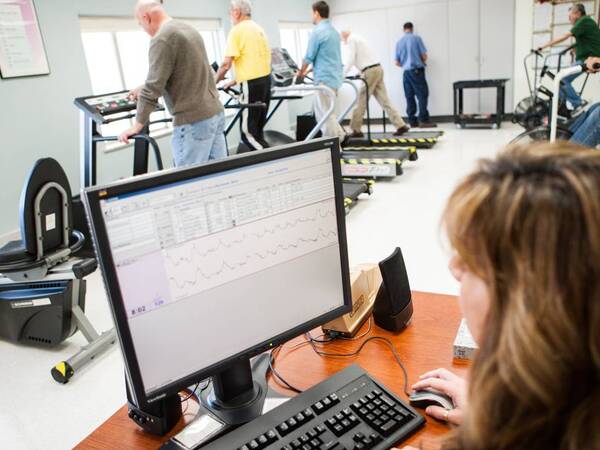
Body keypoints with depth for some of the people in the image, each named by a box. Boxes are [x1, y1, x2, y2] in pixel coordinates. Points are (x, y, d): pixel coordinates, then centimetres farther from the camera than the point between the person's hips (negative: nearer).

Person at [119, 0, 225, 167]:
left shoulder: (162, 38, -11)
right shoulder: (189, 29, 17)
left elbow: (154, 87, -14)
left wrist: (137, 126, -7)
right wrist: (144, 89, 36)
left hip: (193, 121, -9)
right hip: (215, 112, 9)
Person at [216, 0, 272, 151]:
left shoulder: (237, 31, -8)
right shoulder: (258, 29, 17)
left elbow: (227, 64, -12)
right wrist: (236, 80, 24)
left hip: (252, 83, -8)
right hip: (266, 79, 9)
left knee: (248, 132, -5)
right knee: (258, 128, 13)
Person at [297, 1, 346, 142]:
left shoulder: (318, 32, -13)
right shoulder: (334, 32, 15)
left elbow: (309, 57, -7)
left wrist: (301, 72, 11)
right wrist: (308, 71, 26)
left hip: (325, 79, -9)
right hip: (335, 77, 9)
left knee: (326, 114, -3)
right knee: (326, 112, 18)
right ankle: (340, 136, 17)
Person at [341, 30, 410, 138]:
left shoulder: (351, 39, -3)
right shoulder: (357, 38, 25)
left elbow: (350, 60, -10)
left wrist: (342, 75, -5)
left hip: (370, 71, -9)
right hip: (377, 69, 9)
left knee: (362, 102, -2)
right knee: (384, 101, 4)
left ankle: (356, 130, 4)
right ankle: (401, 125, 0)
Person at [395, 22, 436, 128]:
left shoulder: (399, 42, 9)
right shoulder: (416, 38, -3)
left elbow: (397, 63, 11)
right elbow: (424, 56, -3)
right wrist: (422, 62, 18)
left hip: (406, 72, 5)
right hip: (417, 71, -5)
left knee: (410, 97, 6)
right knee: (423, 95, -4)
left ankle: (412, 121, 6)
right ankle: (424, 120, -11)